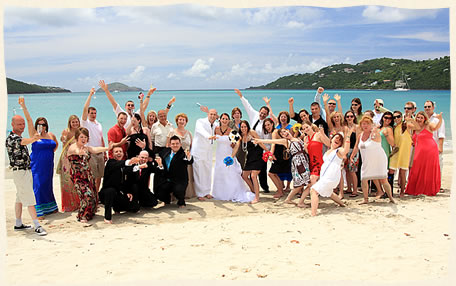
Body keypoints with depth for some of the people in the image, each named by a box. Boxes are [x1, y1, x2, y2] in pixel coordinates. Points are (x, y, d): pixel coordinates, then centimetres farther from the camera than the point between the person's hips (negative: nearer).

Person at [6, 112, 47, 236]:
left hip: (27, 171, 9)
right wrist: (33, 139, -57)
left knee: (20, 198, 14)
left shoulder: (19, 137, 14)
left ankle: (18, 224, 22)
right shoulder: (11, 137, -16)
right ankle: (37, 226, -13)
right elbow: (22, 142, -38)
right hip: (20, 171, -9)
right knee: (29, 199, -12)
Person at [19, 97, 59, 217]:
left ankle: (49, 207, 28)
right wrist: (23, 106, -21)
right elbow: (29, 120, -13)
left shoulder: (51, 135, 8)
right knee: (37, 186, -5)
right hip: (37, 165, -4)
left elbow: (56, 144, 27)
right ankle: (38, 212, -1)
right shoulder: (34, 134, -3)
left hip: (48, 166, 4)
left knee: (47, 186, 14)